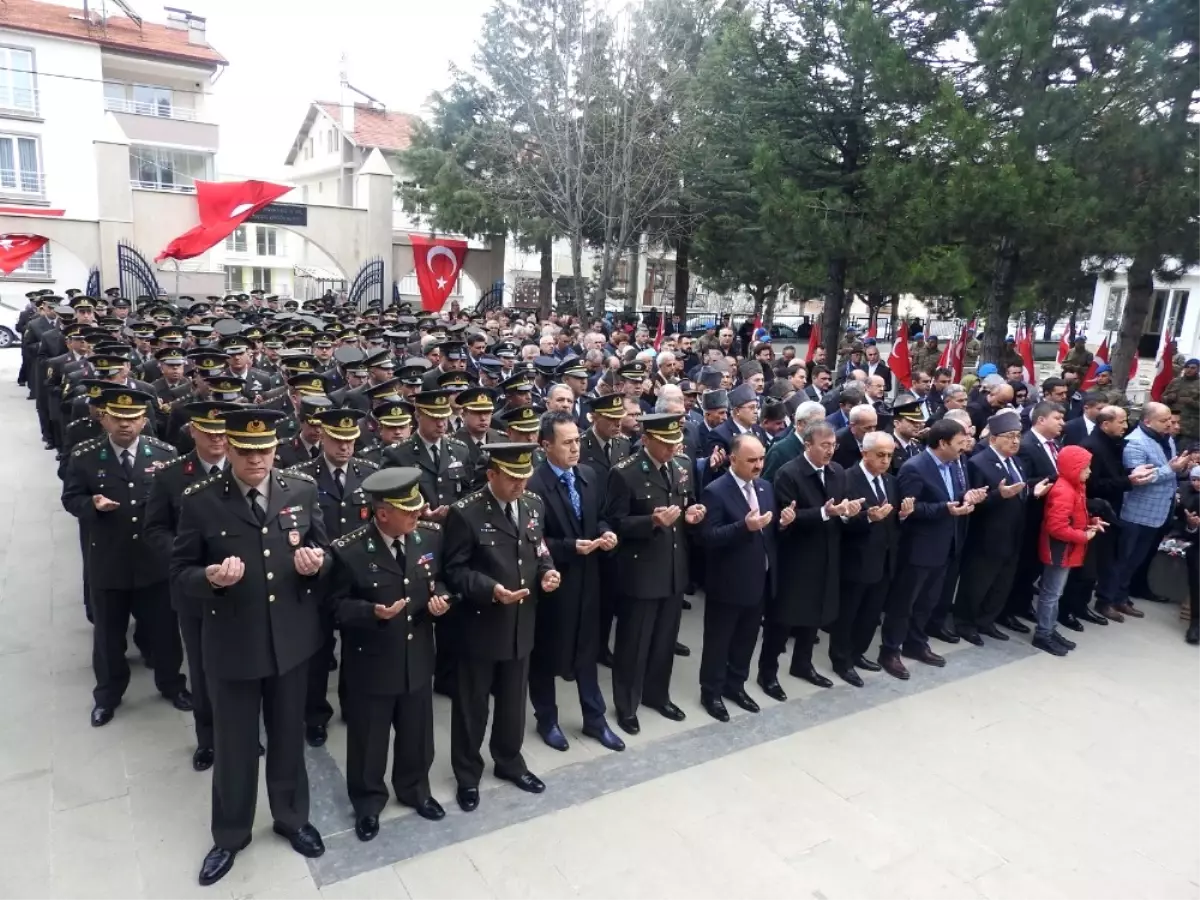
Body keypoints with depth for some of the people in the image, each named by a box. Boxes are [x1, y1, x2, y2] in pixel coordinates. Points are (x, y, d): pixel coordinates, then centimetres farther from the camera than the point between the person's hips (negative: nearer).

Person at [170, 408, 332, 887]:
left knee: (288, 736, 20)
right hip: (231, 642, -1)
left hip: (292, 639, 2)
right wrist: (210, 578, -27)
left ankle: (291, 817, 43)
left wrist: (316, 562, -20)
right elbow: (180, 572, -5)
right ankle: (230, 834, 40)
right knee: (233, 744, 16)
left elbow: (324, 554, 4)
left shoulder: (303, 489, -5)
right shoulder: (200, 500, -11)